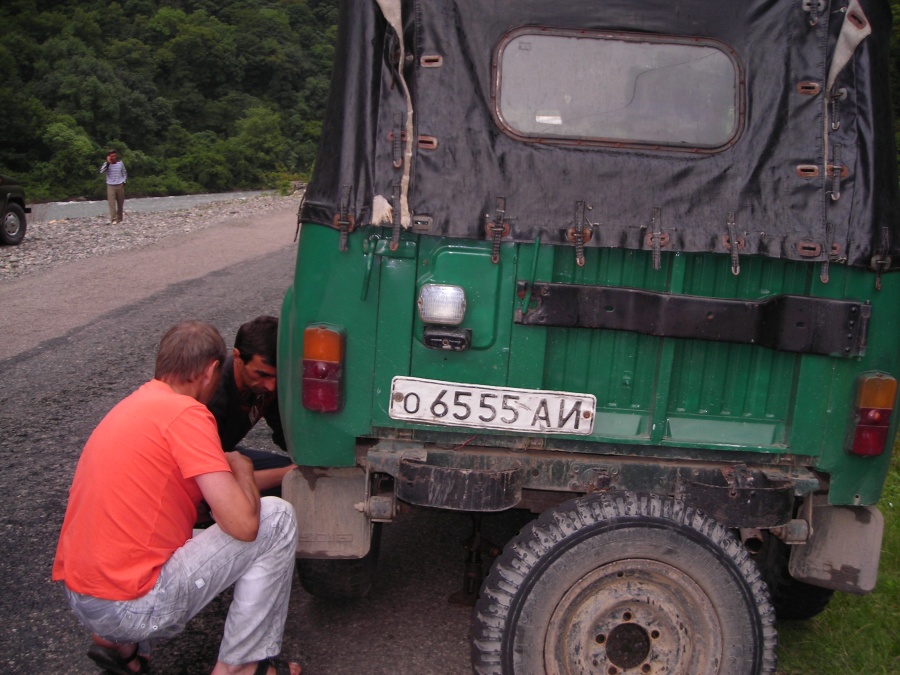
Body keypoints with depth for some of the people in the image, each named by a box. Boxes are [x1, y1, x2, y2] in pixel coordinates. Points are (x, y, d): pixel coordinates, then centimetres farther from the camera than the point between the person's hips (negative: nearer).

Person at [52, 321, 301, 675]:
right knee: (277, 519, -4)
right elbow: (243, 523, -20)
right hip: (133, 606, -9)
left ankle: (118, 640, 17)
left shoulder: (135, 403, 13)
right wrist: (241, 467, 0)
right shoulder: (185, 413, -15)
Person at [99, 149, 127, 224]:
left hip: (120, 186, 2)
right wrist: (108, 162, -21)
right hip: (110, 186, -2)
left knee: (120, 203, 9)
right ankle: (113, 219, -13)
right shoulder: (106, 164, -3)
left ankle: (119, 219, 21)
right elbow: (102, 171, -22)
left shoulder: (120, 163, 3)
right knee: (112, 203, -11)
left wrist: (124, 182, 4)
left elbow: (124, 173, 14)